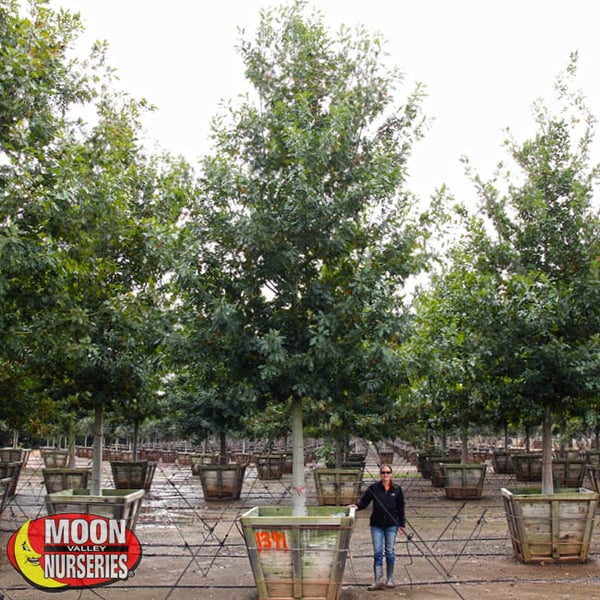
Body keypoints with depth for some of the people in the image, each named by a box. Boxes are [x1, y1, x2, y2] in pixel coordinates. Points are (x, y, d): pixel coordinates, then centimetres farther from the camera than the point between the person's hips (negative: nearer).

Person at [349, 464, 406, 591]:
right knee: (377, 552, -2)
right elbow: (364, 501, -2)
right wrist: (357, 506, -23)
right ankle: (378, 581, -1)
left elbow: (401, 508, 6)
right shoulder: (373, 488, -1)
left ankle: (390, 580, 17)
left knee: (390, 551, 6)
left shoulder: (396, 489, 2)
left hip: (391, 525, 1)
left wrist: (401, 524, 4)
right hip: (377, 525, 0)